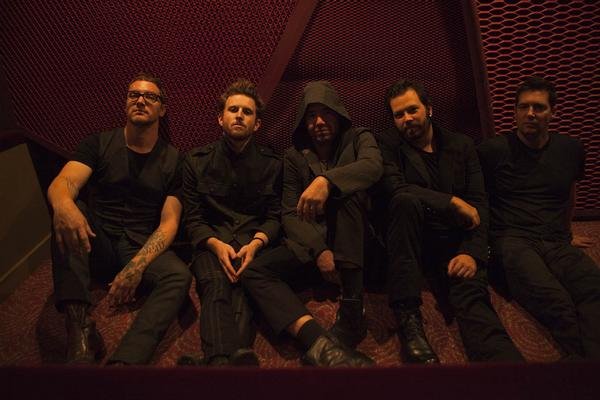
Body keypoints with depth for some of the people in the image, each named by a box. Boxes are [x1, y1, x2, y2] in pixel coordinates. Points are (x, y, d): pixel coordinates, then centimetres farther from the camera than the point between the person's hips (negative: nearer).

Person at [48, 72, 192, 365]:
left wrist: (137, 267, -22)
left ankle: (123, 364, -43)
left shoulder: (172, 159, 3)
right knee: (68, 213, -28)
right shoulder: (98, 144, 4)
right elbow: (62, 183, -13)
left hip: (143, 249, -1)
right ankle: (79, 323, -36)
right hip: (96, 245, 1)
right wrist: (64, 205, -41)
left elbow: (169, 222, -4)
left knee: (179, 276, -30)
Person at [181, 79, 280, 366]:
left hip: (254, 242, 1)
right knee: (216, 283, -33)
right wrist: (216, 244, -12)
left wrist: (256, 243, -13)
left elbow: (275, 215, 9)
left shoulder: (272, 164, 13)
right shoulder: (197, 161, 13)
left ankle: (240, 354, -53)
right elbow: (192, 218, 7)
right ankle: (220, 360, -54)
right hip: (212, 242, 0)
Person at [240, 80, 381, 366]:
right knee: (254, 272, -22)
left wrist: (326, 180, -43)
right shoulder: (294, 157, 8)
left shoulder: (358, 139, 3)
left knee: (344, 190, -32)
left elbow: (372, 166, -23)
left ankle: (352, 313, -35)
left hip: (357, 242, -2)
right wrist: (319, 250, -21)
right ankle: (320, 343, -45)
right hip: (311, 242, 2)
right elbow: (290, 214, -2)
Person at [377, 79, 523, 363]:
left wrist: (473, 252, -13)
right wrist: (453, 202, -13)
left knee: (472, 293, -30)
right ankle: (407, 316, -33)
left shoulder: (462, 146, 13)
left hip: (454, 244, 2)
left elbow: (479, 204, 3)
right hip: (410, 242, -1)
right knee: (407, 200, -33)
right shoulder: (388, 144, 6)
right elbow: (395, 188, -14)